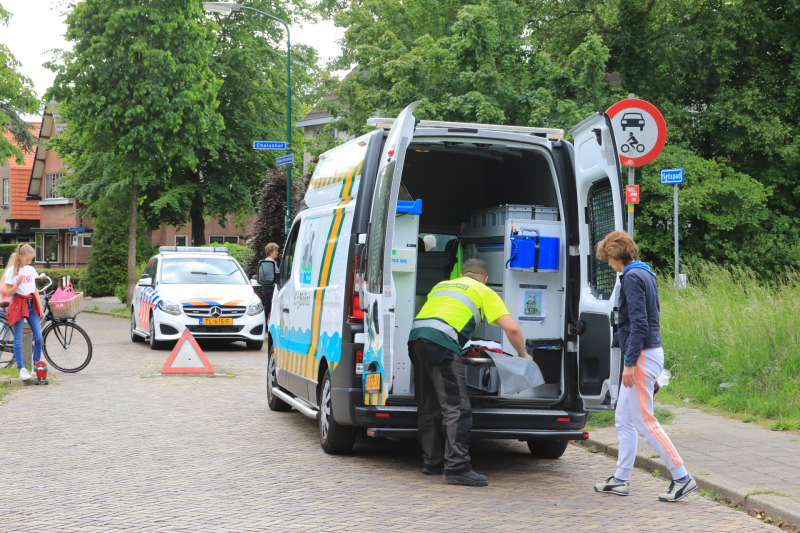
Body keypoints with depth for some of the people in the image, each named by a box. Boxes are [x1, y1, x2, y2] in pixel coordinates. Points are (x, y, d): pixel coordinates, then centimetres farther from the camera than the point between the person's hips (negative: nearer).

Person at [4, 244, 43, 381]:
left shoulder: (31, 270, 8)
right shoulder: (11, 271, -6)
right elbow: (8, 292, -7)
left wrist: (40, 308, 11)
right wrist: (18, 283, -24)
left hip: (31, 305, 4)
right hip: (18, 305, -4)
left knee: (38, 337, -1)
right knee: (18, 340, -1)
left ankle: (37, 366, 13)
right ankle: (21, 369, 7)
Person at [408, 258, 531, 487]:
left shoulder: (441, 285, 33)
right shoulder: (484, 292, 16)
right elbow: (512, 328, 8)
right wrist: (523, 354, 24)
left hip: (415, 336, 7)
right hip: (441, 341, -7)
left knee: (428, 407, 14)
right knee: (457, 408, -8)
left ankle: (432, 463, 21)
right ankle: (457, 468, -15)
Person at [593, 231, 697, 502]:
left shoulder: (632, 278, -15)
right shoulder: (645, 274, 16)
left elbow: (639, 324, -22)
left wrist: (630, 363, -21)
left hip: (642, 356, -10)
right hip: (650, 351, 10)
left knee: (644, 421, -7)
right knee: (624, 418, 14)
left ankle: (682, 478, -5)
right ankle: (621, 479, 19)